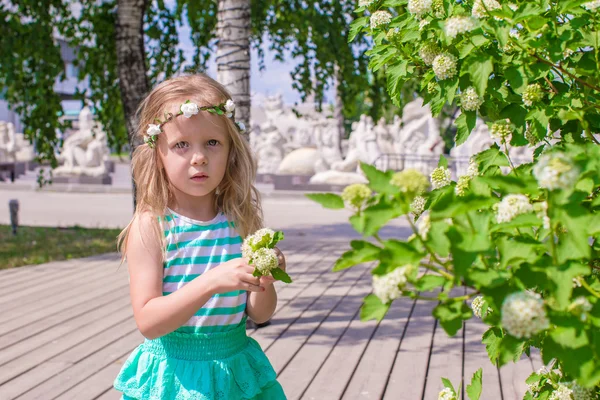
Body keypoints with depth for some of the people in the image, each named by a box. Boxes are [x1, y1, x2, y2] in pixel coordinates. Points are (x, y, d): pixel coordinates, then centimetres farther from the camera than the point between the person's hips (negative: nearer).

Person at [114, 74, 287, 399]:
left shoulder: (240, 219, -5)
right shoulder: (151, 225, -13)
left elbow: (259, 315, 3)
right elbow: (148, 321, -19)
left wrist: (263, 284, -18)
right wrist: (211, 282, -31)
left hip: (236, 371, 3)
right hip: (173, 373, -3)